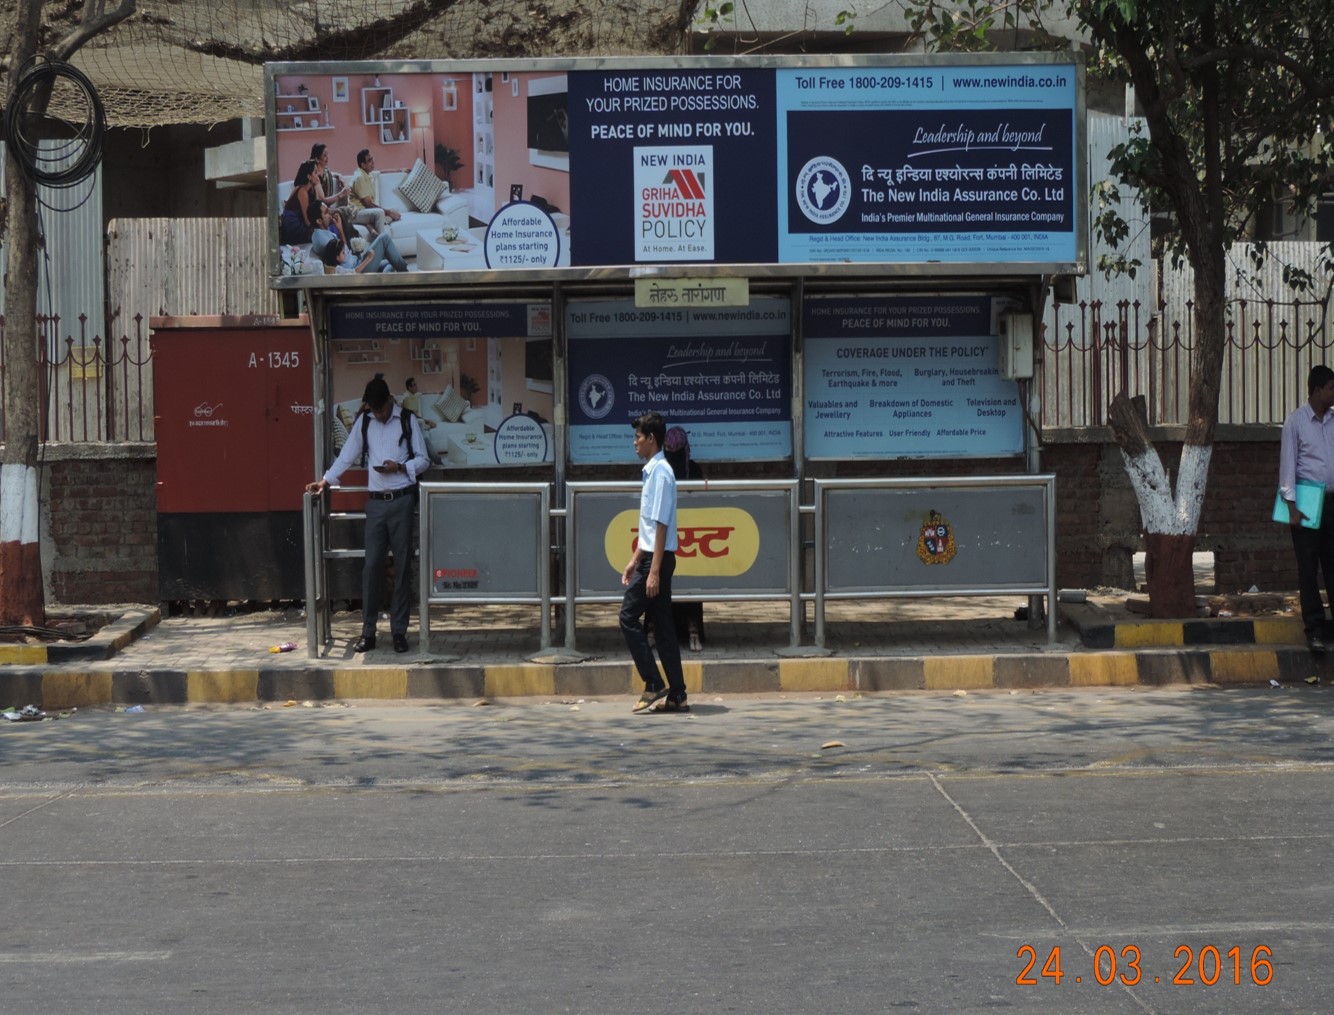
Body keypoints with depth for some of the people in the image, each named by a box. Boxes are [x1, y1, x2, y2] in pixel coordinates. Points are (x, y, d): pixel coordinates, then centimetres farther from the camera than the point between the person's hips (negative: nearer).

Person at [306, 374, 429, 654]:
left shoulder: (408, 421, 1)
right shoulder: (363, 422, 7)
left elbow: (423, 460, 2)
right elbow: (347, 456, 8)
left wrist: (401, 467, -15)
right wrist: (326, 480, -2)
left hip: (402, 501, -2)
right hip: (376, 502, 2)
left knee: (402, 567, 1)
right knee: (371, 566, 0)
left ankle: (399, 631, 6)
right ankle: (368, 632, 5)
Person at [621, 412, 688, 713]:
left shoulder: (660, 473, -14)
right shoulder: (651, 471, 15)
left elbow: (661, 525, -19)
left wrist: (653, 571, -21)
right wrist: (634, 561, 23)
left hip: (658, 558, -9)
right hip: (651, 557, 9)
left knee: (629, 616, -6)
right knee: (662, 624, 8)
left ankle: (653, 685, -4)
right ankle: (676, 696, 8)